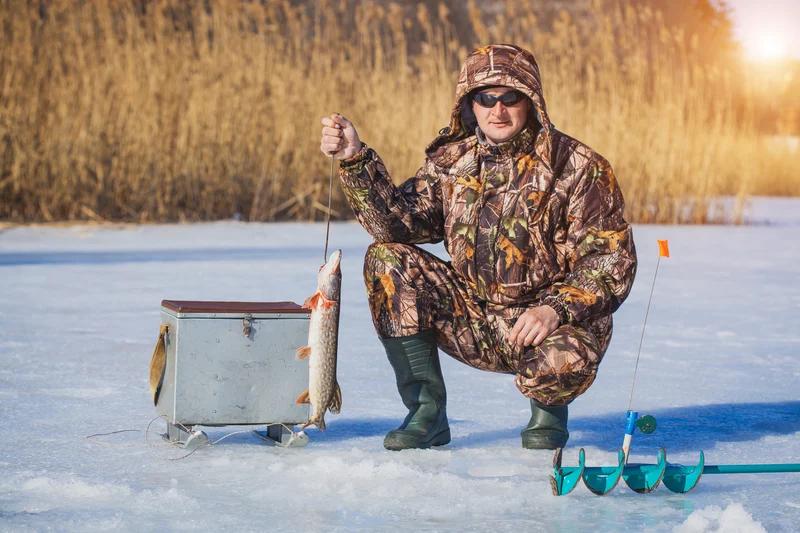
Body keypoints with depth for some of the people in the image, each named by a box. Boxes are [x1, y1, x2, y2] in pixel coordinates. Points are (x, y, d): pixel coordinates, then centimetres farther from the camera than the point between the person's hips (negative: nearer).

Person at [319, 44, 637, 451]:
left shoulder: (579, 168, -9)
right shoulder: (451, 160, 3)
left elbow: (611, 263, -13)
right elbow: (400, 222, -10)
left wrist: (555, 310, -28)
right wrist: (355, 158, -21)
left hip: (554, 323, -4)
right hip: (474, 323, 4)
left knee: (561, 366, -38)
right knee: (387, 260, -12)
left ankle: (549, 408, 6)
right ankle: (427, 412, -6)